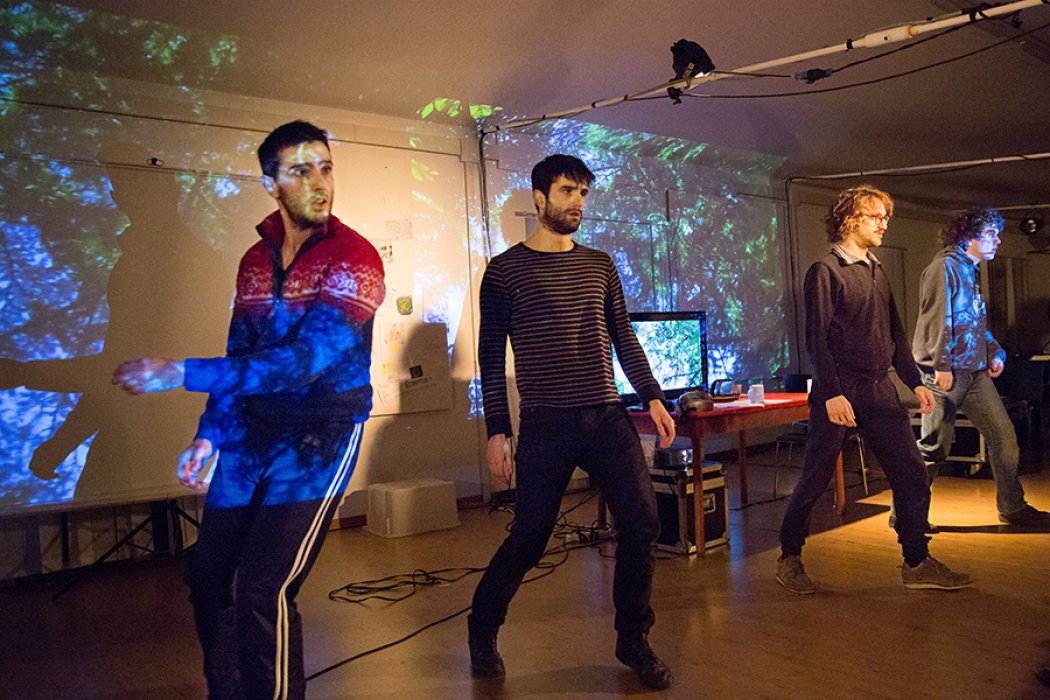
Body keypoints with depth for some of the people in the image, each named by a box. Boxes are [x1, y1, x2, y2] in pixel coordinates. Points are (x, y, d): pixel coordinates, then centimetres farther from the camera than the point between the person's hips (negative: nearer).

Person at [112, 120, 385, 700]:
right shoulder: (256, 260, 9)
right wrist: (208, 436, 11)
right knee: (207, 575, 10)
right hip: (252, 432, 6)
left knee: (263, 589, -12)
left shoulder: (353, 257, -13)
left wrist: (180, 374, -22)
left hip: (321, 433, -6)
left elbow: (305, 359, -23)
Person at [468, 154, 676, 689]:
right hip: (546, 425, -4)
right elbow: (491, 355, 1)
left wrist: (652, 396, 8)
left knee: (641, 523, -2)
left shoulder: (599, 265, 13)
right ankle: (482, 630, 27)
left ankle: (632, 639, 19)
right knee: (529, 538, 1)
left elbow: (624, 338, 17)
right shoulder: (505, 270, 1)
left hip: (608, 418, 4)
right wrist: (496, 431, -2)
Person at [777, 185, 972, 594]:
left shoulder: (877, 273, 17)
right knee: (814, 480, 1)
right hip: (840, 392, -7)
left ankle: (918, 564, 15)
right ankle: (789, 559, 15)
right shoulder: (825, 271, -5)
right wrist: (831, 393, -19)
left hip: (881, 391, 7)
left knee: (912, 477, 4)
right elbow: (816, 338, -12)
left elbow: (895, 335, 21)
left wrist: (915, 382, 14)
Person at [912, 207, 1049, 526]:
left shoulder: (971, 271, 19)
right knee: (934, 445, -4)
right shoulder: (945, 267, -9)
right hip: (946, 372, -9)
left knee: (1003, 436, 9)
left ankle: (1012, 508, 22)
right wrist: (941, 365, -21)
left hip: (975, 371, 9)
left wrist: (995, 352, 14)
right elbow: (937, 319, -17)